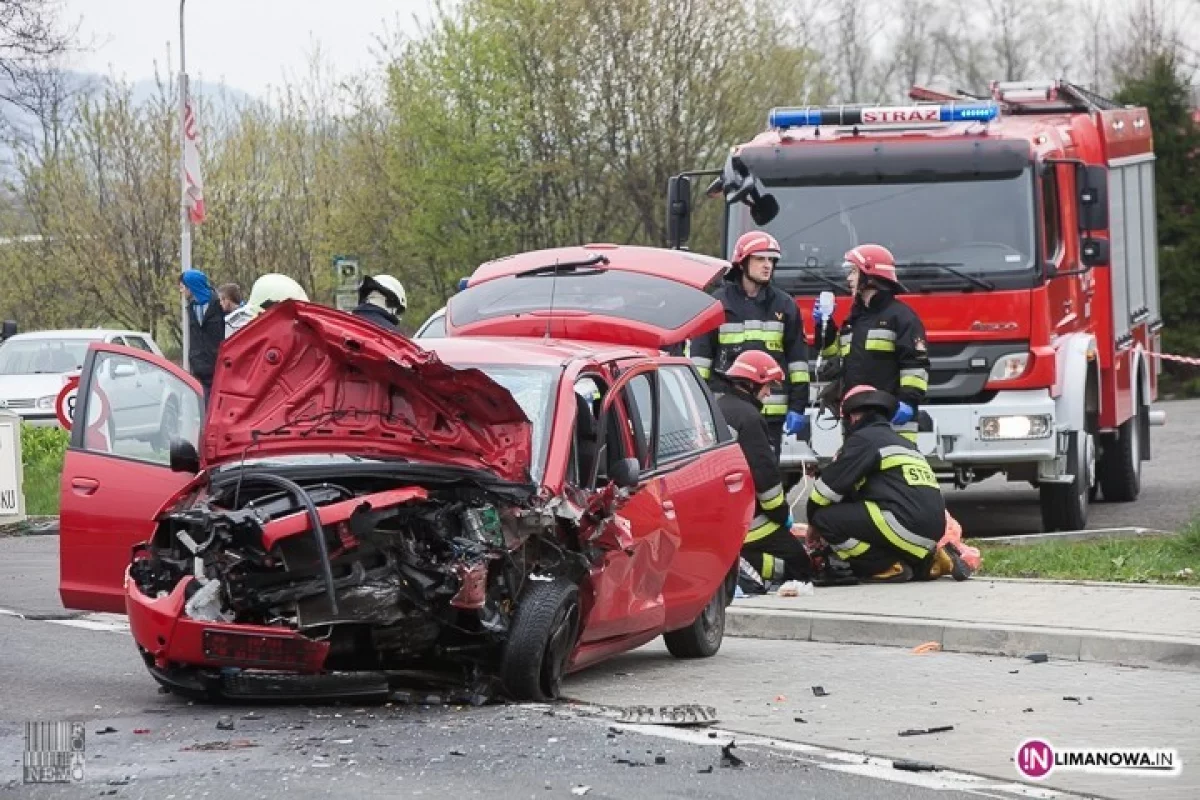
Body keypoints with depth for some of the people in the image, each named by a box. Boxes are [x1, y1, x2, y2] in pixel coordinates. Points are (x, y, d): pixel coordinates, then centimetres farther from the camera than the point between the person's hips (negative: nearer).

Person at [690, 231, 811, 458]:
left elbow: (798, 357, 12)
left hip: (771, 412, 2)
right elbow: (699, 353, 4)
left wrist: (797, 407, 6)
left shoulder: (784, 305, 12)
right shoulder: (719, 303, 5)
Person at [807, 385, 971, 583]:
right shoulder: (901, 442, 28)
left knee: (825, 518, -7)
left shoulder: (863, 438, 1)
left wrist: (812, 519, 16)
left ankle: (888, 568, -9)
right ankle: (929, 561, 12)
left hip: (906, 523, -9)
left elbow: (830, 485, 0)